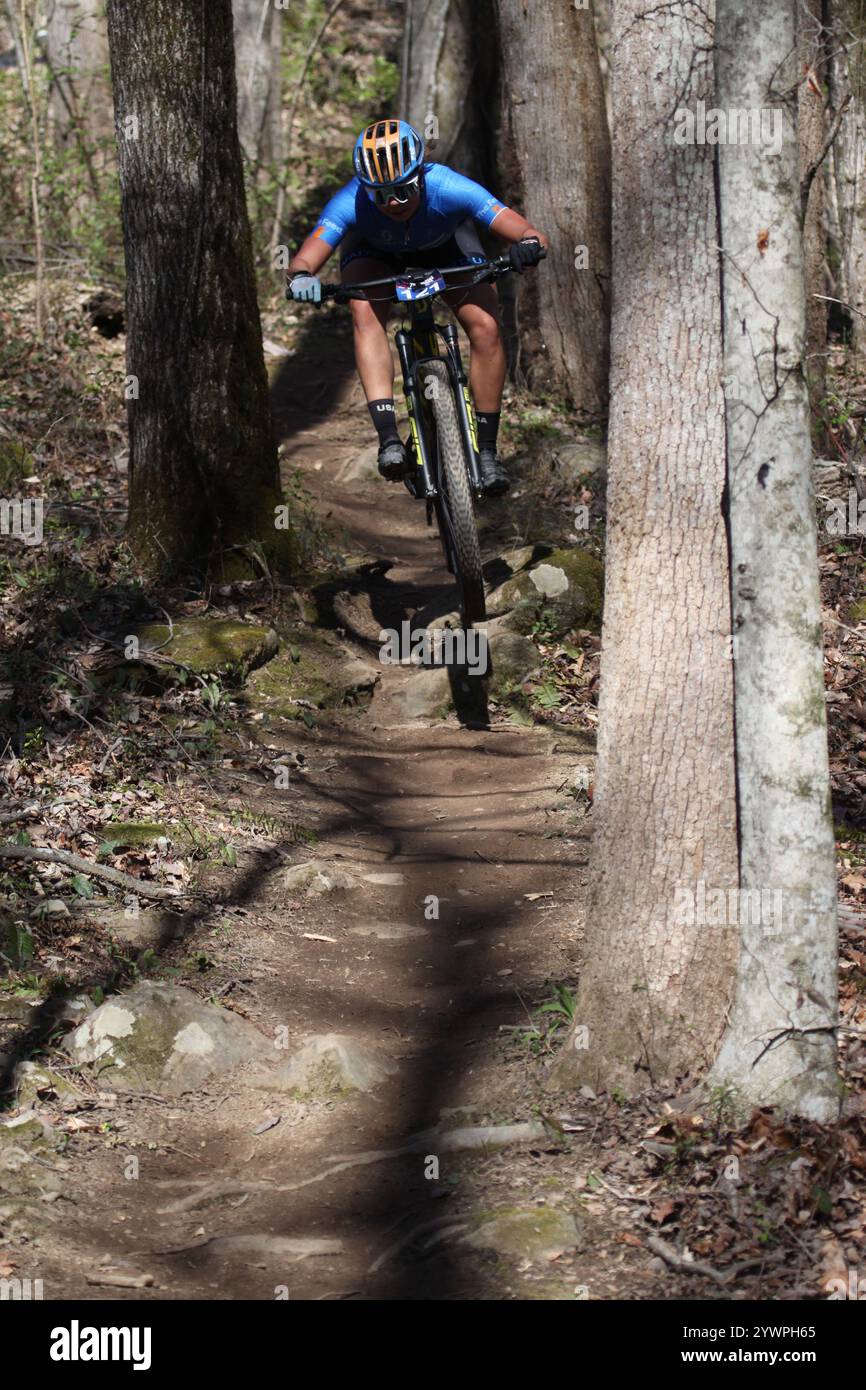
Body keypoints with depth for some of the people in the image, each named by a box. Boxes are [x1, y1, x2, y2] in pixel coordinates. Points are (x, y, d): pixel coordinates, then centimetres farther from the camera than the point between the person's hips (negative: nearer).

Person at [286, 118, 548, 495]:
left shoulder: (449, 189, -39)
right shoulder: (351, 203, -37)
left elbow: (532, 235, -41)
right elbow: (303, 260, -44)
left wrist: (529, 245, -64)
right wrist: (300, 277, -67)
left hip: (445, 245, 0)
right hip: (375, 251, 0)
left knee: (486, 326, -21)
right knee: (365, 313, -31)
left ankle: (487, 448, -8)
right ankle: (389, 437, -33)